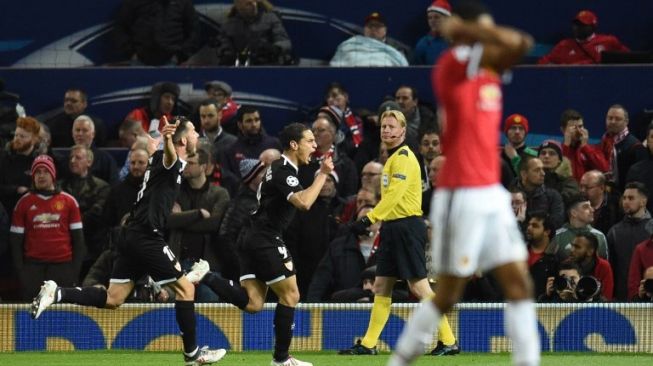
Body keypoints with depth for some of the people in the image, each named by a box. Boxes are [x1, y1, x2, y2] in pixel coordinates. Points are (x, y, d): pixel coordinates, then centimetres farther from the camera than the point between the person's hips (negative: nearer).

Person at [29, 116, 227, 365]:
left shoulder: (159, 158, 15)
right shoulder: (173, 162, -13)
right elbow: (169, 155, -39)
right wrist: (167, 139, -61)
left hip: (132, 236, 9)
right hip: (147, 238, -9)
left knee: (112, 299, 6)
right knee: (185, 288, 0)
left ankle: (56, 293, -5)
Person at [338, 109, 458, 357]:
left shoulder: (404, 157, -12)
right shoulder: (392, 158, 17)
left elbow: (395, 193, -22)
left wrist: (369, 219, -25)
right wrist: (377, 221, 16)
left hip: (407, 227, -10)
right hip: (392, 227, 10)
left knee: (418, 286, -9)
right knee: (381, 286, 9)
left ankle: (448, 341, -6)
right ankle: (368, 344, 12)